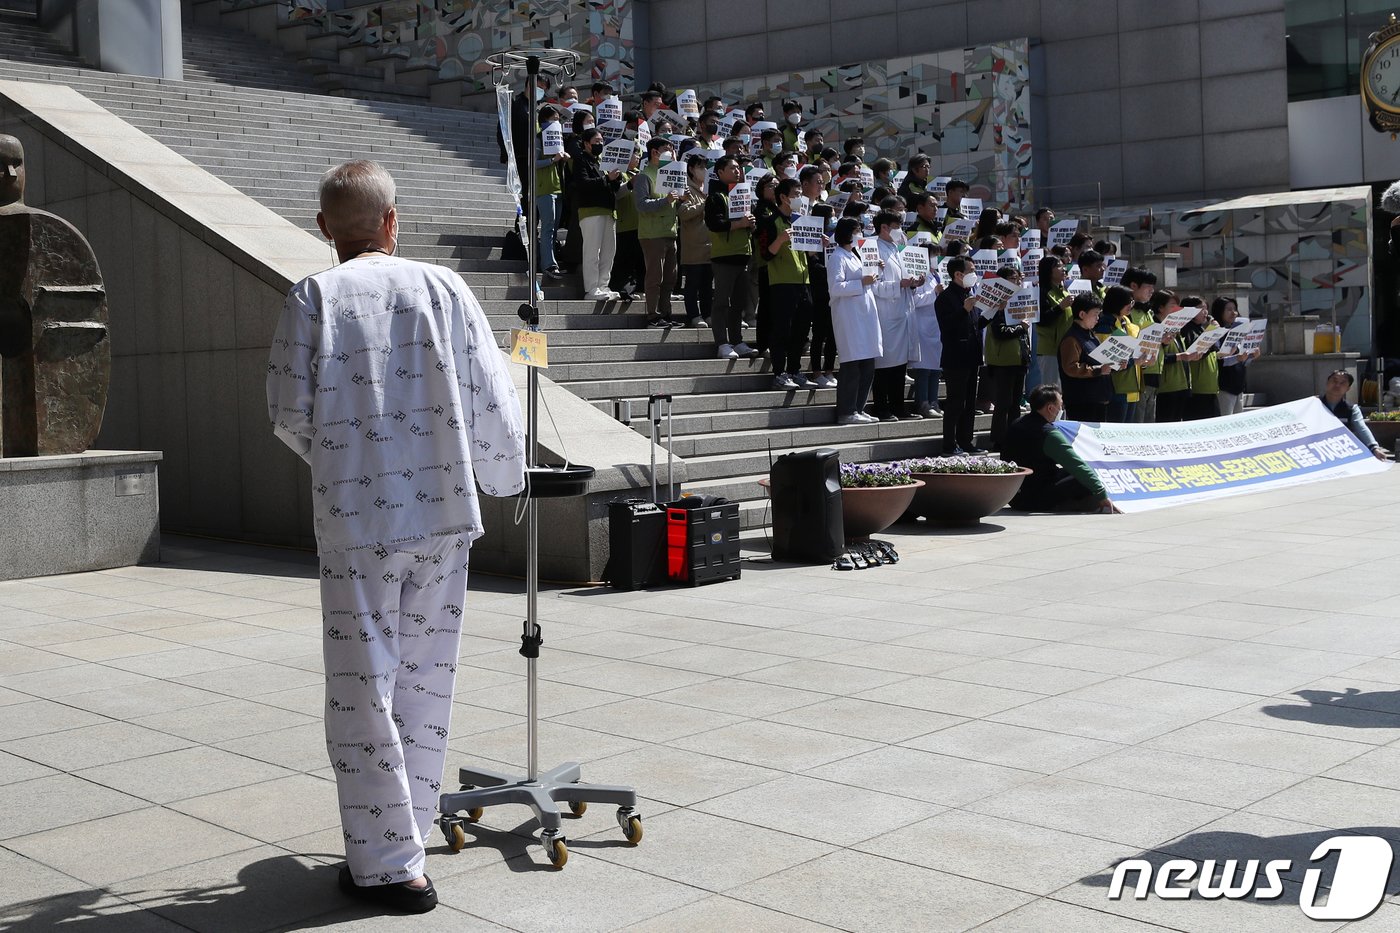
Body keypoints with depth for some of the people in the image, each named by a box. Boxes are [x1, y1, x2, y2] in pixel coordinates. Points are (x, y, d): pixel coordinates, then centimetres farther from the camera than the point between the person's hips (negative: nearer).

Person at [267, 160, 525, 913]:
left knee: (364, 691, 5)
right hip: (444, 513, 3)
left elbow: (290, 412, -4)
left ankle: (387, 863, 8)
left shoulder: (315, 297, -4)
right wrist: (499, 476, 21)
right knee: (426, 684, 14)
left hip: (356, 518, -3)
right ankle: (403, 837, 25)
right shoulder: (443, 289, 2)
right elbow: (492, 402, 2)